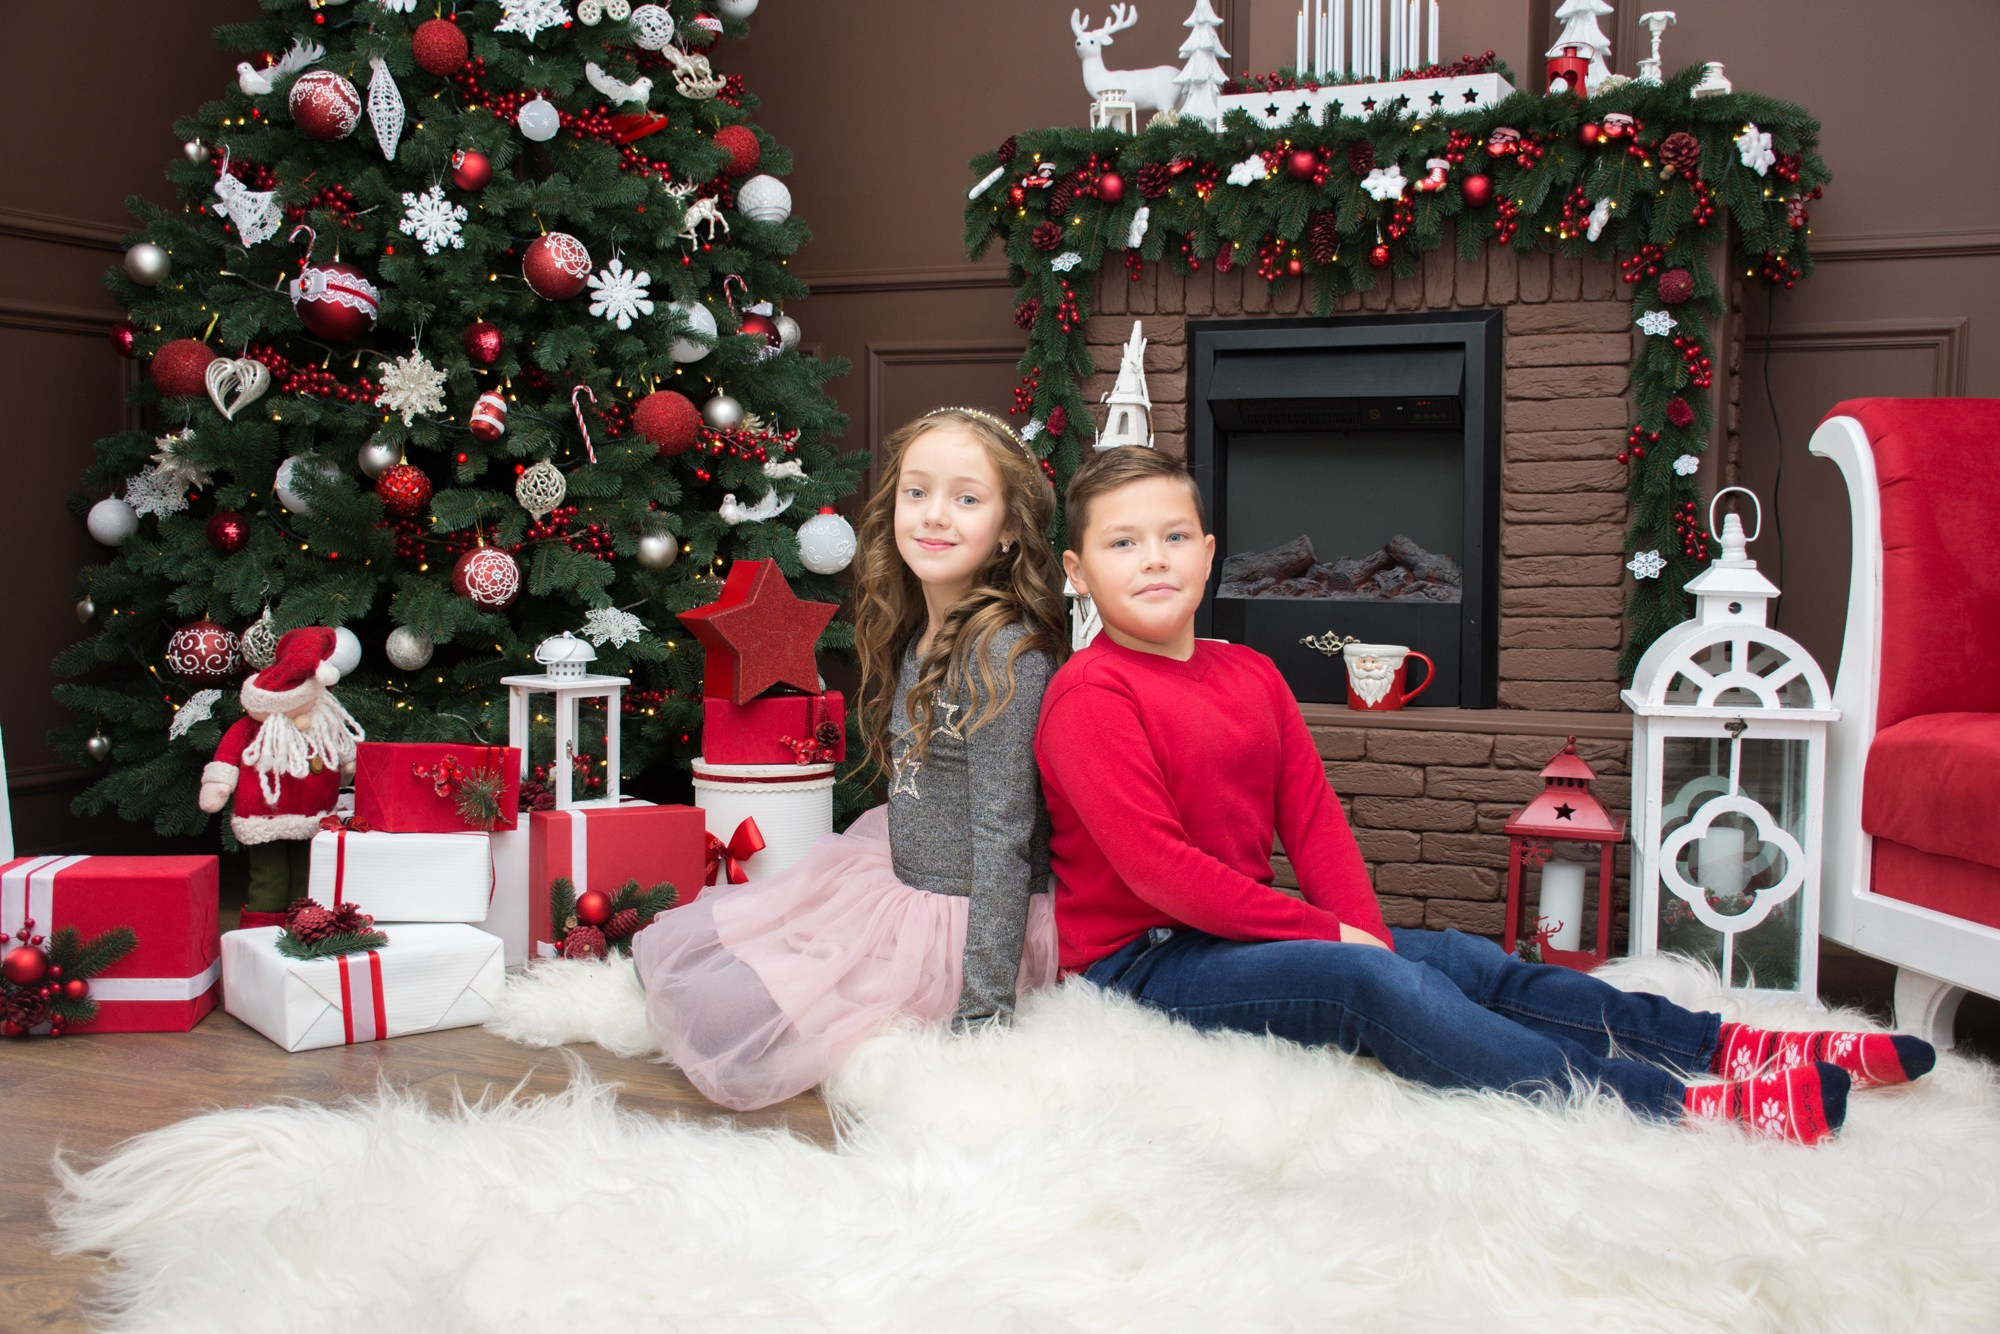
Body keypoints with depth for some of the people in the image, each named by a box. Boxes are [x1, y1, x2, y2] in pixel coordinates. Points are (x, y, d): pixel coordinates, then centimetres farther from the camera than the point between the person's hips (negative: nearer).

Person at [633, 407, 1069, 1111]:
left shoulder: (1004, 653, -21)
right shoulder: (915, 636, 6)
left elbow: (1002, 835, -23)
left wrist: (982, 1014, -23)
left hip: (960, 920, -9)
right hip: (894, 876, 9)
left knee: (718, 1013, -18)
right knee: (666, 947, 8)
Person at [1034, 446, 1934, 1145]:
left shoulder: (1250, 676, 12)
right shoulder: (1090, 696, -14)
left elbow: (1313, 820, 10)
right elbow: (1155, 865, -21)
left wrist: (1365, 936, -7)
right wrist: (1329, 935, -17)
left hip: (1242, 930, 9)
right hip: (1141, 959, -8)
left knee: (1468, 963, -3)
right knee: (1378, 989, -26)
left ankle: (1730, 1046, -3)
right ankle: (1671, 1105, -32)